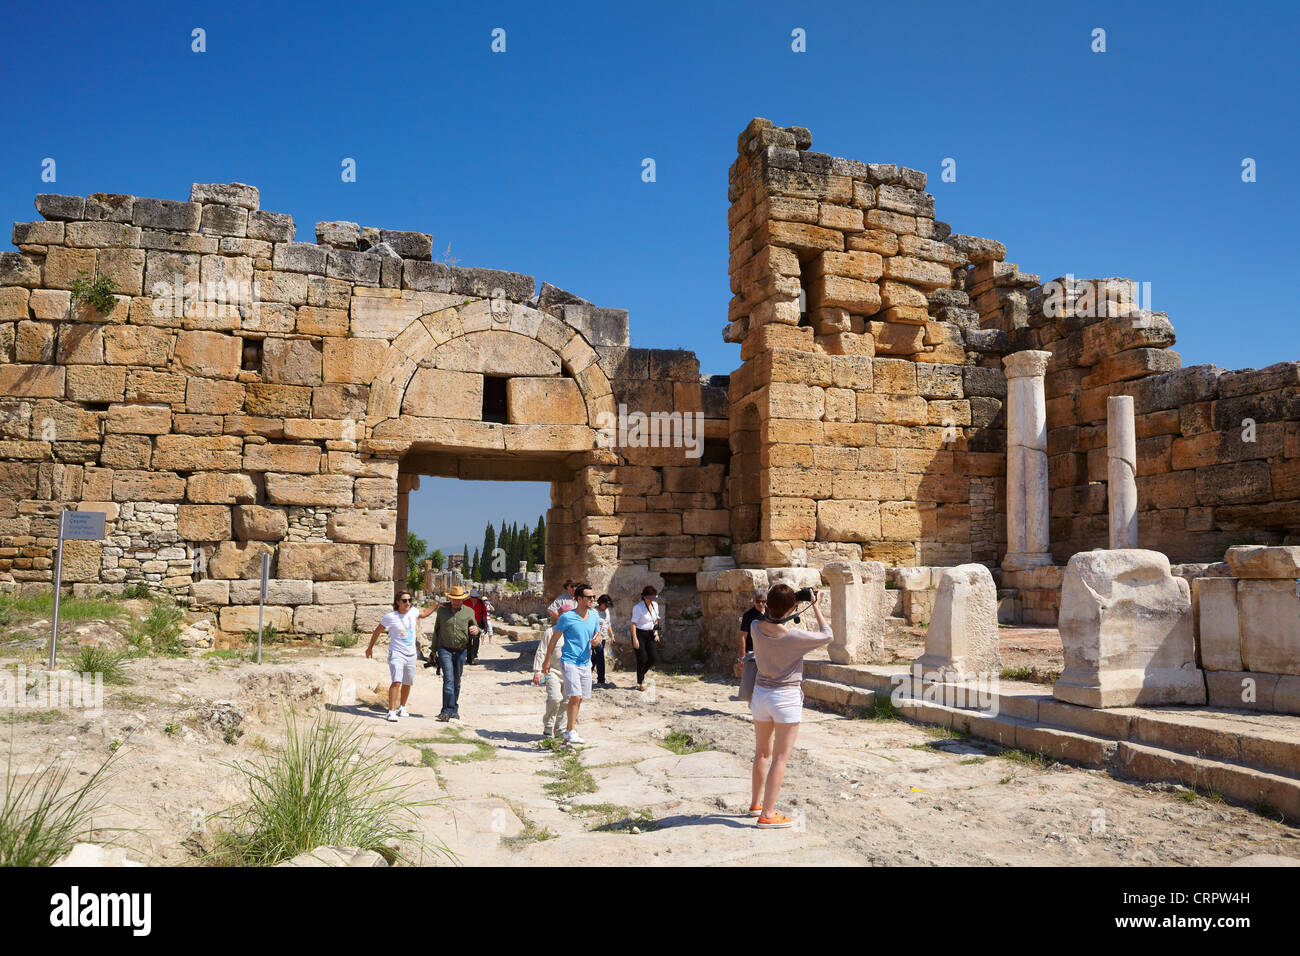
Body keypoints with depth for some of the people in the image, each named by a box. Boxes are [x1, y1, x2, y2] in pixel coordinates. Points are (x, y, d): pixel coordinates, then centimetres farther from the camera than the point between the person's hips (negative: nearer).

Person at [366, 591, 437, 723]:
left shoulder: (413, 612, 1)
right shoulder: (390, 617, -11)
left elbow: (424, 612, 25)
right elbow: (377, 631, 3)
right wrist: (370, 648, 13)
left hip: (411, 654, 5)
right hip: (396, 654, -5)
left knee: (407, 683, 15)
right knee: (396, 682, -20)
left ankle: (402, 707, 35)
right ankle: (391, 711, -17)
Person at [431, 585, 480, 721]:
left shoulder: (469, 612, 5)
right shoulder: (442, 610, 5)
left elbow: (475, 627, 15)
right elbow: (436, 630, 12)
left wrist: (475, 630, -11)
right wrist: (434, 649, 12)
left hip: (461, 650, 2)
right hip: (445, 650, -2)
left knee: (457, 681, 9)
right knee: (448, 679, -14)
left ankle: (453, 709, 22)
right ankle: (448, 710, -17)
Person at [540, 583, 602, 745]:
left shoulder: (594, 616, 7)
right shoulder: (567, 617, -10)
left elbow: (598, 635, 19)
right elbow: (554, 639, -2)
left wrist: (596, 640, -6)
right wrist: (547, 660, 1)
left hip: (585, 663, 6)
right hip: (569, 662, -6)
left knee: (579, 699, 10)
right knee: (575, 697, -15)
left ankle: (570, 728, 26)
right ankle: (571, 733, -8)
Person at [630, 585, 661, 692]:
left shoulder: (655, 605, 7)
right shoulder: (638, 607, -14)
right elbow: (633, 624, -16)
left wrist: (656, 633, 9)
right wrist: (635, 639, -21)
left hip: (649, 635, 6)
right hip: (639, 634, -6)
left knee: (654, 659, -3)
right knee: (642, 659, -7)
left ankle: (642, 672, 25)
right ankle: (640, 683, 9)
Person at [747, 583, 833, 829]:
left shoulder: (756, 627, -9)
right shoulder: (795, 636, -21)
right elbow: (826, 635, -4)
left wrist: (776, 605, 7)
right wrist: (815, 606, 1)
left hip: (761, 693, 6)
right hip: (787, 698, -5)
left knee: (762, 753, 21)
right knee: (780, 758, 2)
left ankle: (756, 803, 34)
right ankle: (767, 815, 3)